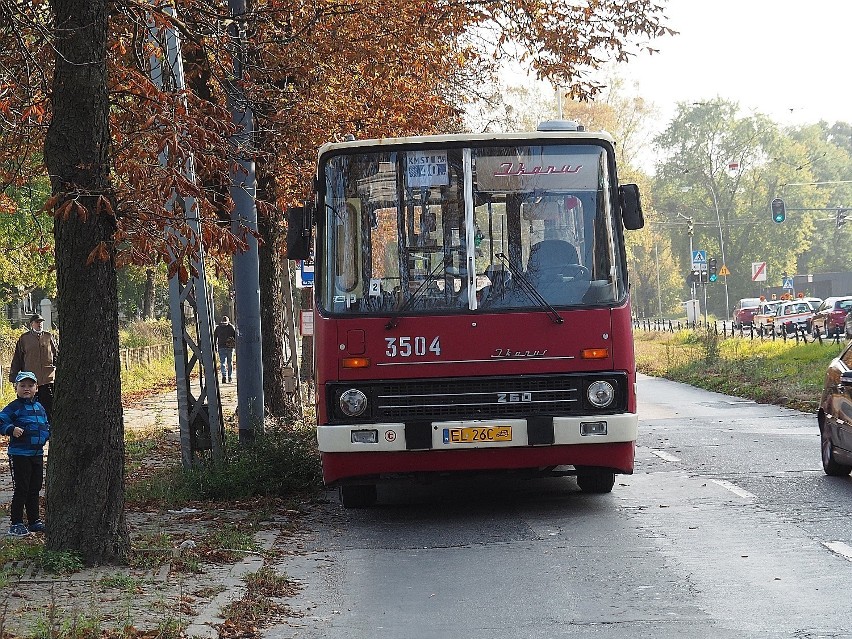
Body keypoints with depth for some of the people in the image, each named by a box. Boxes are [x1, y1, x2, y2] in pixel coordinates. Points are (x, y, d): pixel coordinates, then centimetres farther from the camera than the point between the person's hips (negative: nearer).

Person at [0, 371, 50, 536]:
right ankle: (16, 524, 2)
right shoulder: (14, 407, -8)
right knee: (21, 489, -5)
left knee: (35, 488, 14)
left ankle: (34, 521, 24)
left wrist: (47, 434, 6)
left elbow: (46, 425, 24)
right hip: (19, 453, -7)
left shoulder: (39, 407, 13)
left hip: (37, 453, 7)